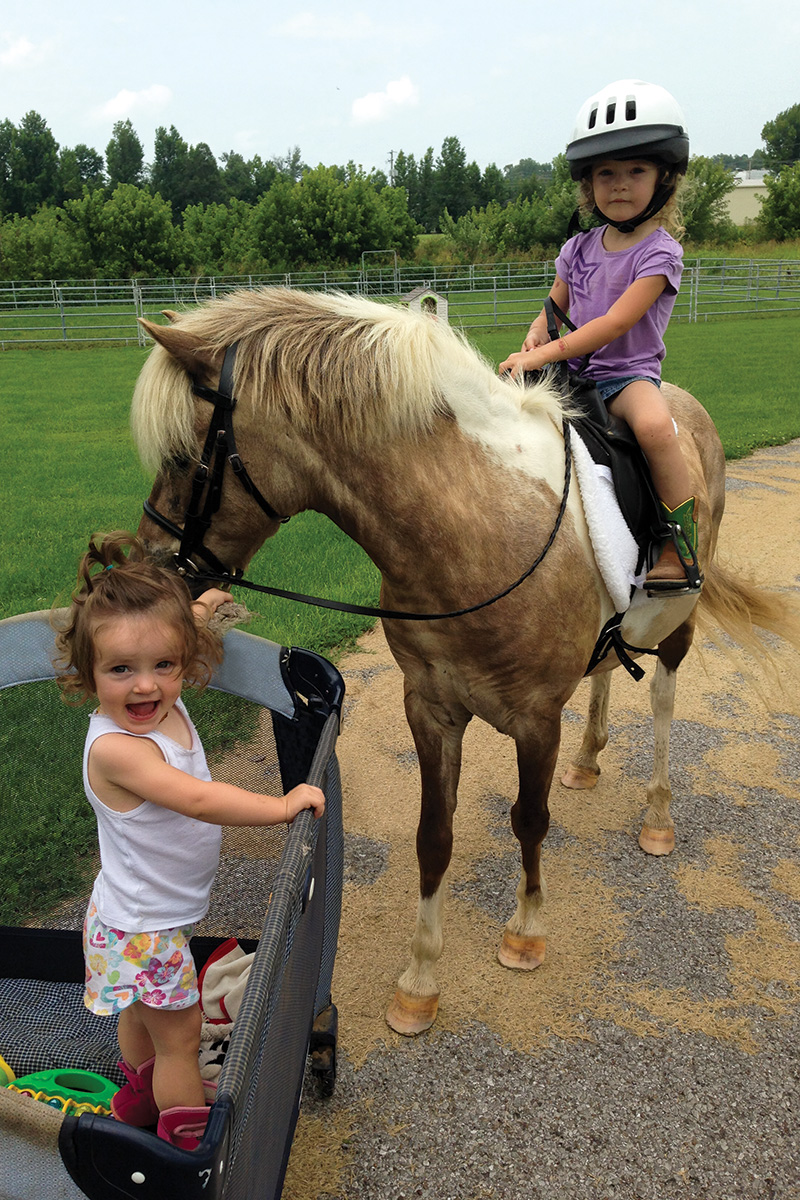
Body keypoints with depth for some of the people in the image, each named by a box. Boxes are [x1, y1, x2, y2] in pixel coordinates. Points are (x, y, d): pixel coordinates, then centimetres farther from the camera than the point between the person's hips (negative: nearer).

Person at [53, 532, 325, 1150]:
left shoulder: (162, 704, -11)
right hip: (141, 929, -8)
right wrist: (284, 804, -34)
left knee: (142, 1012, 31)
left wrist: (198, 610, 12)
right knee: (180, 1036, 12)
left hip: (147, 917, 8)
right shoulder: (115, 747, -36)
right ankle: (189, 1142, 33)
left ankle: (139, 1094, 56)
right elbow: (199, 800, -41)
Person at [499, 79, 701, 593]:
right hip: (572, 373, 6)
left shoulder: (659, 251, -8)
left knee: (654, 425, -38)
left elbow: (615, 324, -20)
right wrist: (535, 338, -7)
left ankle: (681, 549, -26)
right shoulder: (579, 249, 10)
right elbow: (553, 309, 19)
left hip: (630, 373, -6)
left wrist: (544, 355, -28)